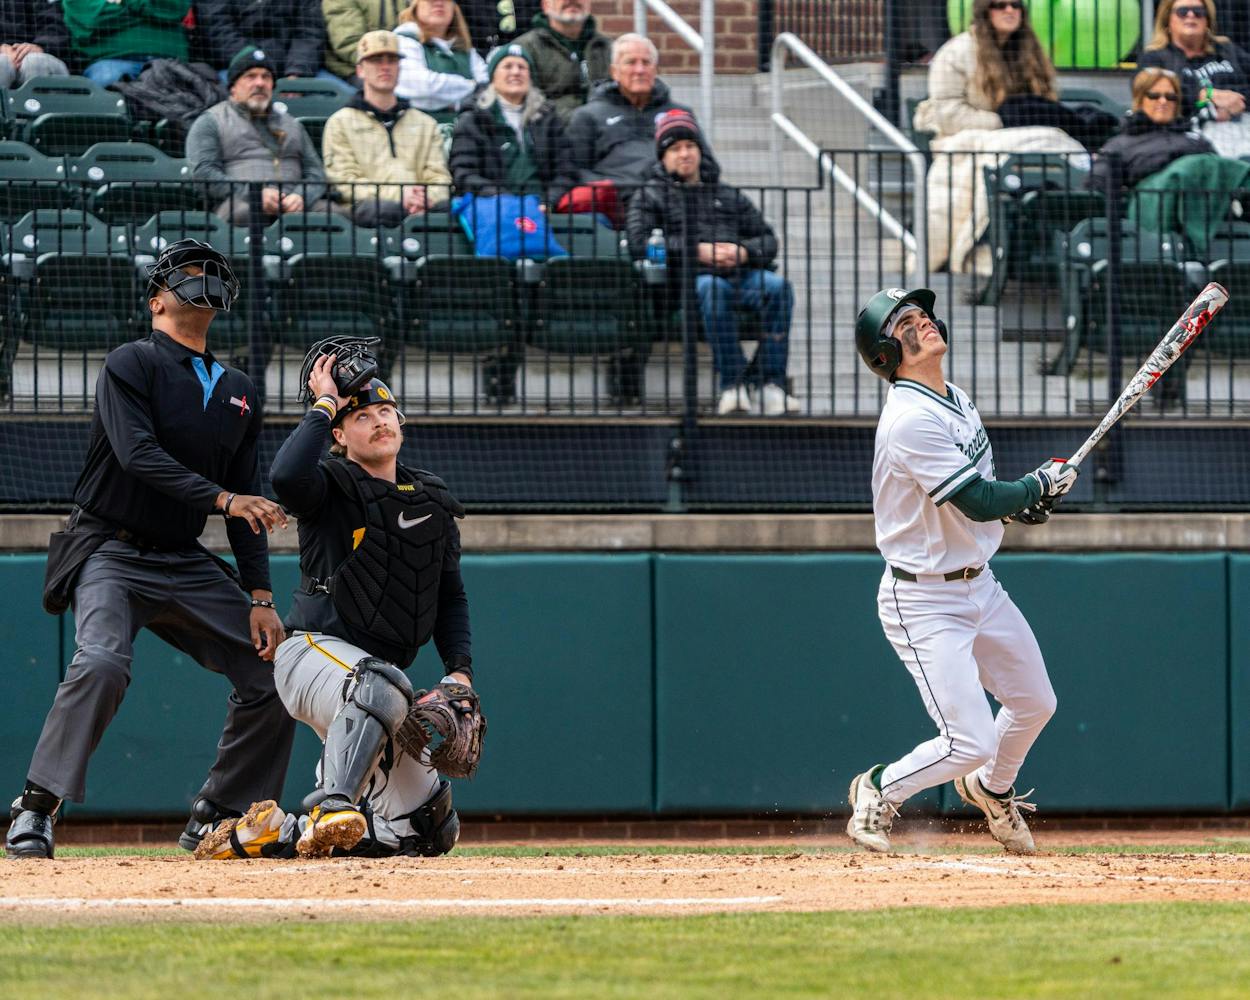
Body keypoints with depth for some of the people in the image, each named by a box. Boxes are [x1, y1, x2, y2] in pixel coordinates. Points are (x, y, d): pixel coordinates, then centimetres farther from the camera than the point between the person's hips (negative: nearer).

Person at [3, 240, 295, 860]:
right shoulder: (132, 365, -6)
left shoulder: (238, 391, 14)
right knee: (102, 662, -31)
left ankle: (216, 820, 13)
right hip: (111, 553, -7)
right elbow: (138, 455, -21)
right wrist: (222, 499, -30)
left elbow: (249, 504, 11)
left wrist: (259, 598, 1)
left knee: (270, 674, 0)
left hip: (186, 565, 7)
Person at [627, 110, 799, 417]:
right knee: (713, 288, -39)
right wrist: (696, 250, -12)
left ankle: (773, 385, -31)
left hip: (740, 274, 4)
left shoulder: (728, 196, 28)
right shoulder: (651, 195, 16)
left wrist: (743, 252, -4)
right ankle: (732, 385, -37)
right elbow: (638, 242, -4)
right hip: (688, 279, -4)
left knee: (778, 286, -29)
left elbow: (768, 241, 21)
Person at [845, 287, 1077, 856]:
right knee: (971, 743, -13)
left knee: (1035, 704, 20)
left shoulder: (955, 400, 7)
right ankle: (879, 791, 13)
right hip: (925, 601, -9)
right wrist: (1042, 484, -10)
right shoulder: (911, 420, -26)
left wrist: (1022, 500, 2)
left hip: (979, 585, 9)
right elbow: (977, 503, -27)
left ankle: (991, 789, 48)